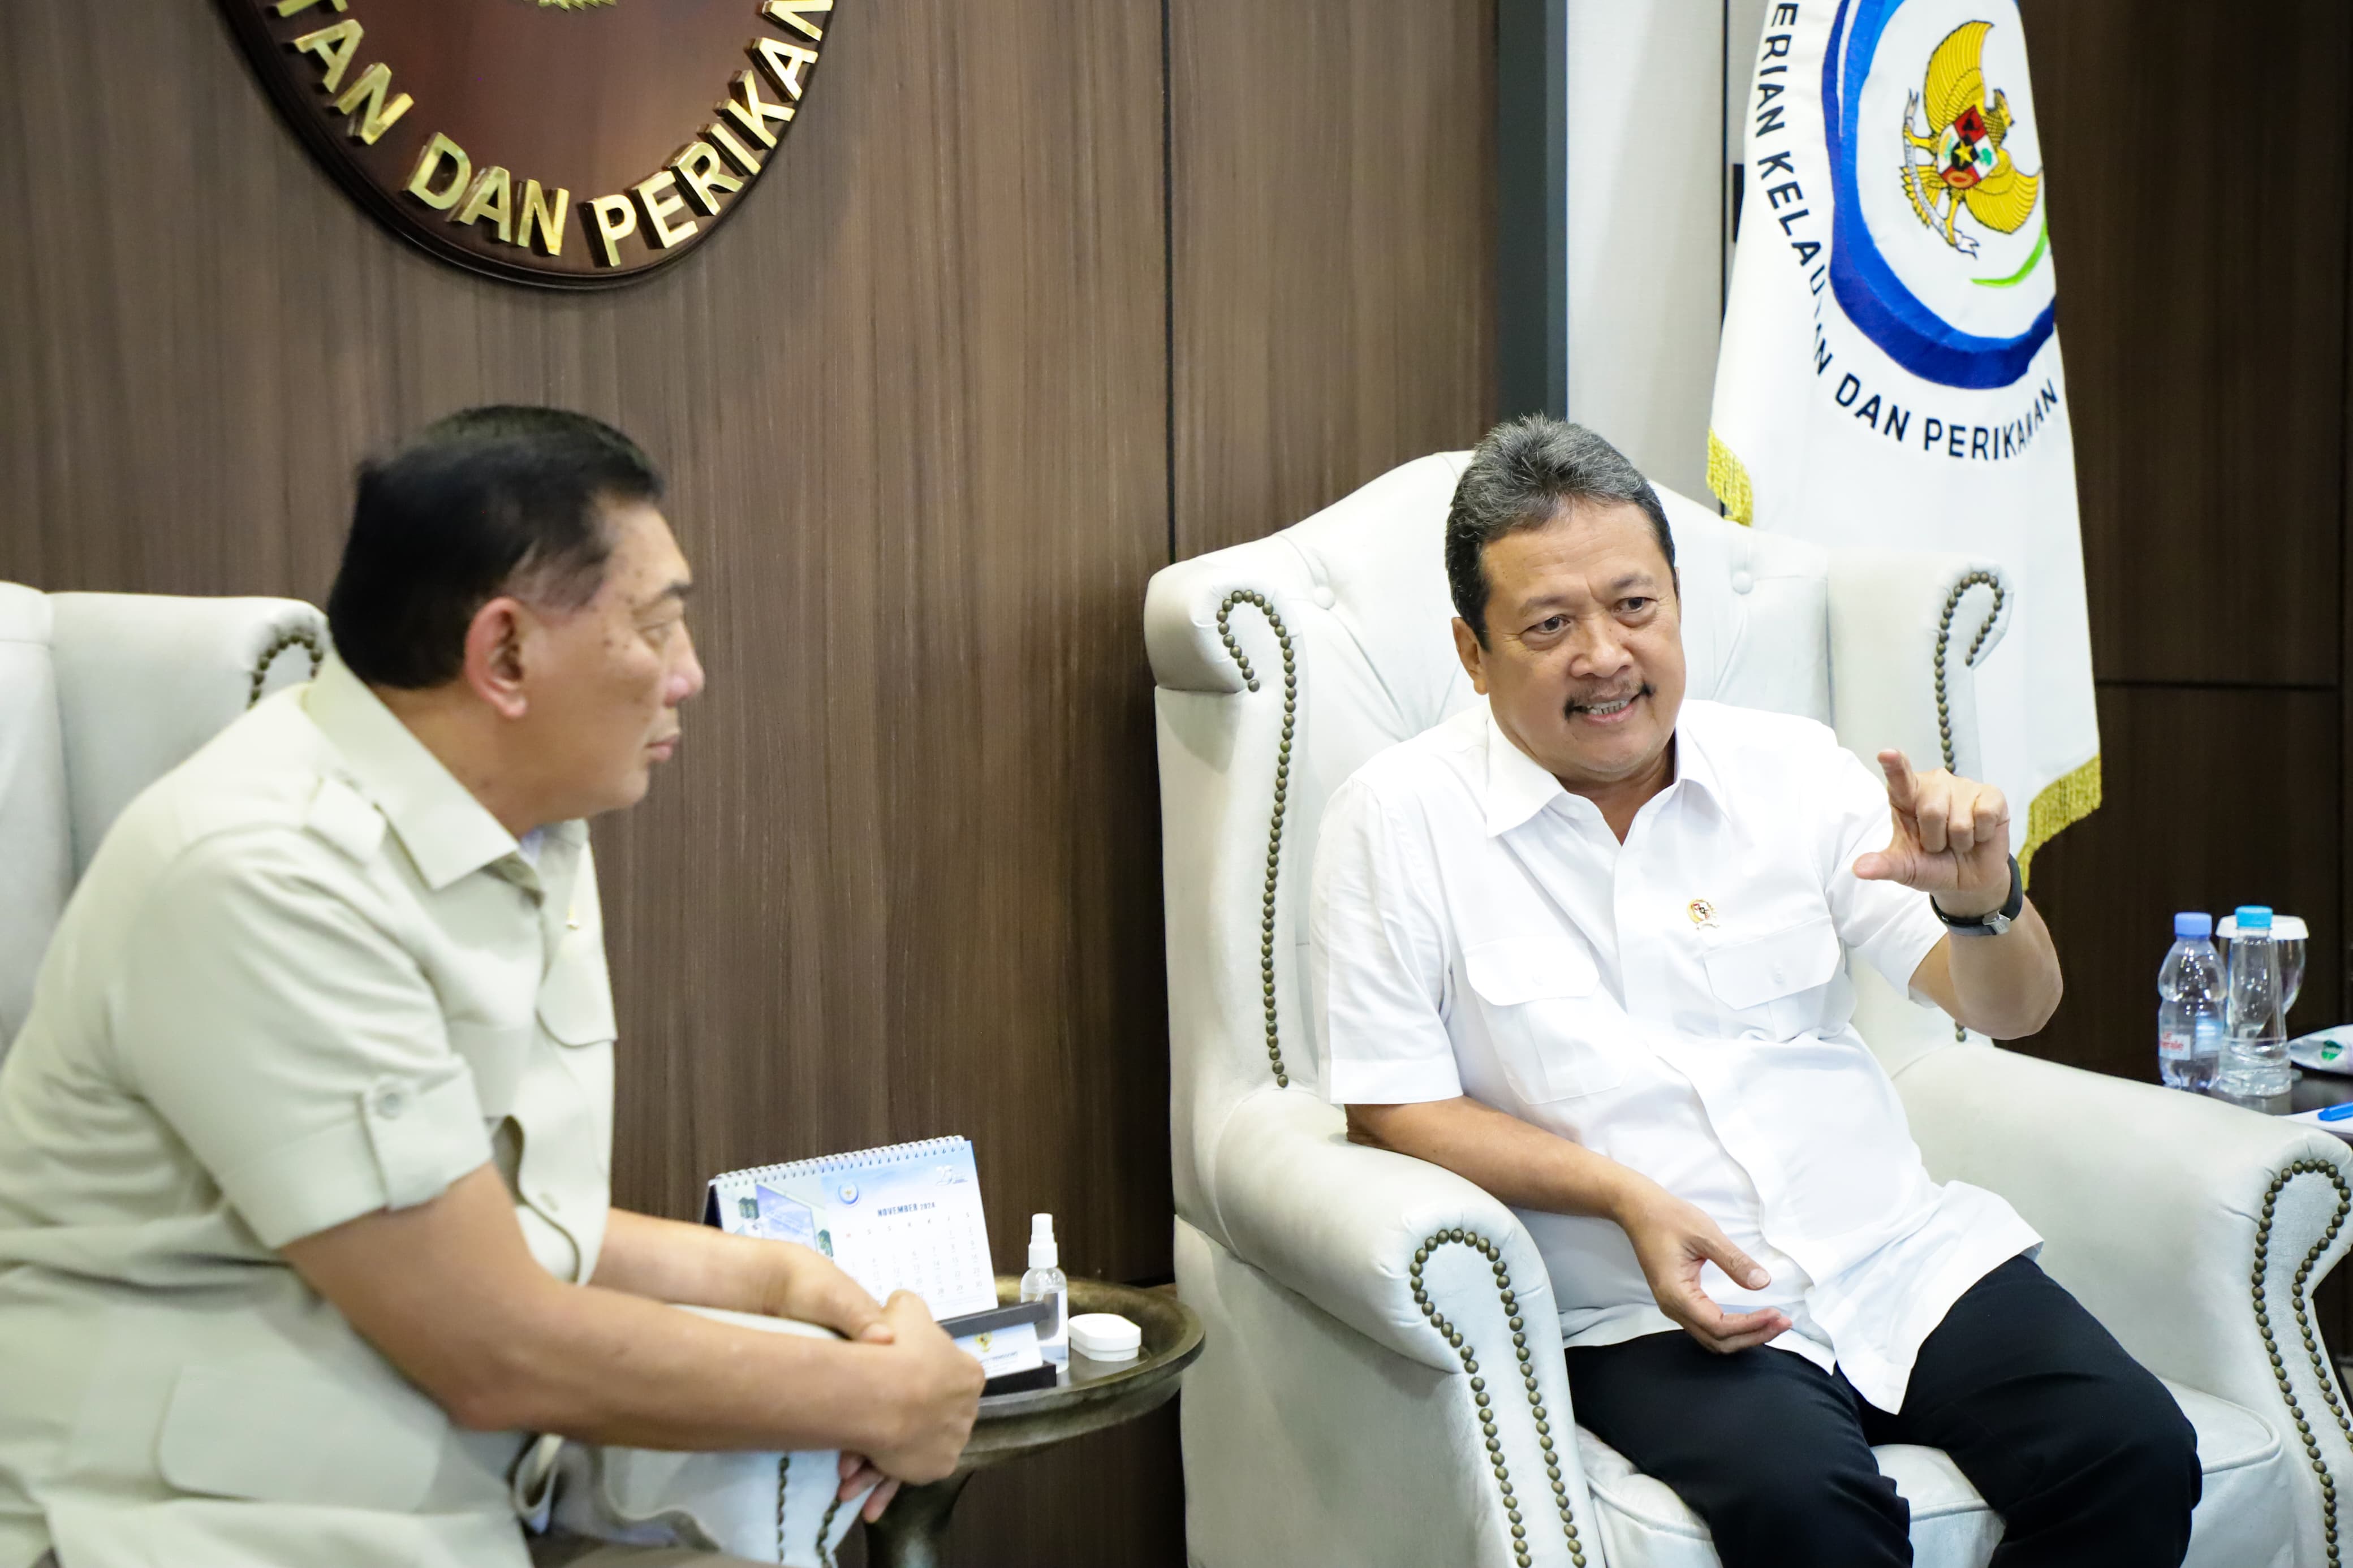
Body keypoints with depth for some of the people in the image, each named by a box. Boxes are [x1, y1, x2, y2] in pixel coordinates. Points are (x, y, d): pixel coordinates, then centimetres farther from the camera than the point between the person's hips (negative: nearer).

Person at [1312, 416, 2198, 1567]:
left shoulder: (1792, 768, 8)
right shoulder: (1397, 819, -2)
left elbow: (2010, 1010, 8)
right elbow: (1391, 1109, -4)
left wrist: (1980, 897, -15)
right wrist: (1627, 1195, -16)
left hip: (1906, 1253, 5)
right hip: (1651, 1311, -4)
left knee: (2135, 1455, -18)